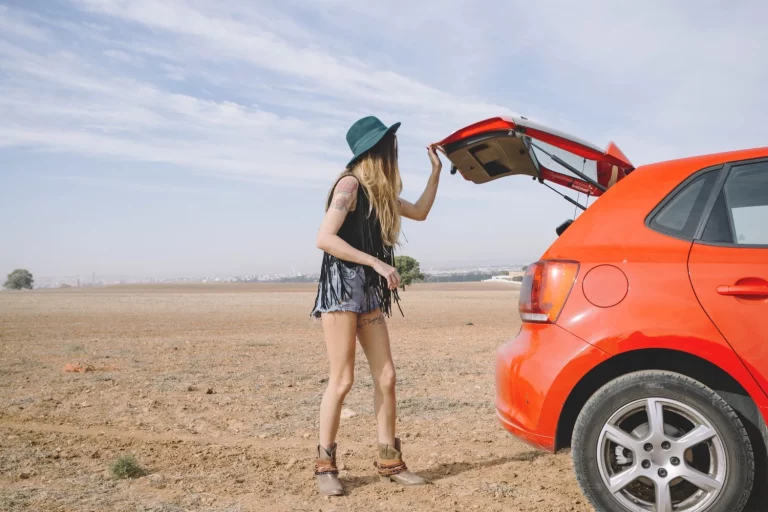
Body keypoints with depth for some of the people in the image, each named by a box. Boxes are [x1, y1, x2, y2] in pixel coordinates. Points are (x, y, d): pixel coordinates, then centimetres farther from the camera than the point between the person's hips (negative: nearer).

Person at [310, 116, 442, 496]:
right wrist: (377, 263, -19)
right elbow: (324, 239, -19)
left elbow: (420, 212, 28)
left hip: (370, 292, 8)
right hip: (341, 287, -8)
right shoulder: (350, 184, -10)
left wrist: (436, 172, 21)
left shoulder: (381, 191, 16)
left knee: (385, 377, 4)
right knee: (342, 380, -6)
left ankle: (390, 462, 13)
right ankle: (324, 465, 6)